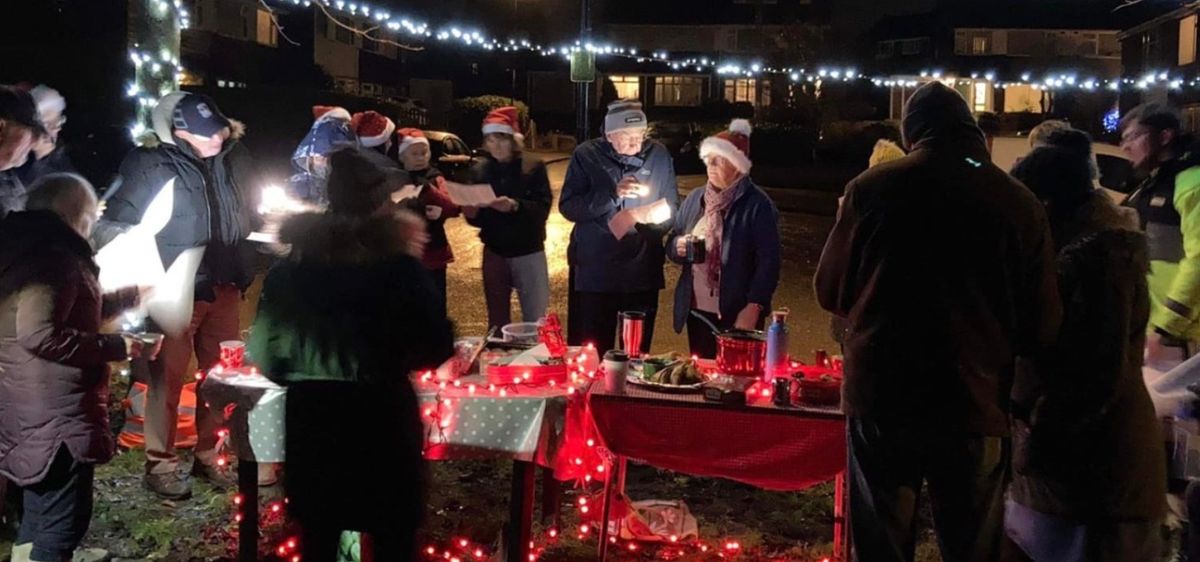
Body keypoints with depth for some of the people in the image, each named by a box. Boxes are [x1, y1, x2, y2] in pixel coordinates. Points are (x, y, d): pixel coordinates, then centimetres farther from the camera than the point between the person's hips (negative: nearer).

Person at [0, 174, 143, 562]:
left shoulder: (33, 250, 15)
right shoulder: (52, 256, -18)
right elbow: (39, 334, -29)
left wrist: (131, 295, 30)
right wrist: (115, 347, -22)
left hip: (40, 406, 11)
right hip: (55, 410, -11)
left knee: (41, 511, 22)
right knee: (64, 518, -3)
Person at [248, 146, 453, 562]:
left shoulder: (288, 270, -3)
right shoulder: (399, 267, -12)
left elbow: (266, 356, 1)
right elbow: (438, 347, -9)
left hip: (310, 417, 4)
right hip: (381, 417, -3)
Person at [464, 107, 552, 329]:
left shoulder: (533, 167, -5)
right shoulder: (479, 171, 3)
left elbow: (542, 209, -14)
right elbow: (477, 219, 6)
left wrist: (515, 206, -31)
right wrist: (471, 213, -17)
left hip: (529, 253, -3)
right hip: (494, 253, 3)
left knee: (536, 322, 0)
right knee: (497, 322, 13)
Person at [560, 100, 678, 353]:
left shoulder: (659, 155, 3)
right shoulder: (586, 155, -3)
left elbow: (672, 209, 9)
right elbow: (568, 208, -10)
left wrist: (655, 219, -13)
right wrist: (613, 194, -20)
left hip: (642, 273, 2)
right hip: (593, 271, -2)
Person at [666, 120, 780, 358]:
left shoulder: (758, 205, -8)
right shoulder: (695, 199, 9)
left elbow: (768, 262, -11)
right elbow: (671, 243, 16)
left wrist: (753, 307, -17)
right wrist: (679, 246, -8)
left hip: (737, 314, -5)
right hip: (697, 311, 5)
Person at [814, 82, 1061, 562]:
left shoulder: (871, 188, -6)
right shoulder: (1020, 203, -6)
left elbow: (830, 292, 3)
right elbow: (1041, 329, 0)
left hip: (879, 400, 0)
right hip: (974, 406, 0)